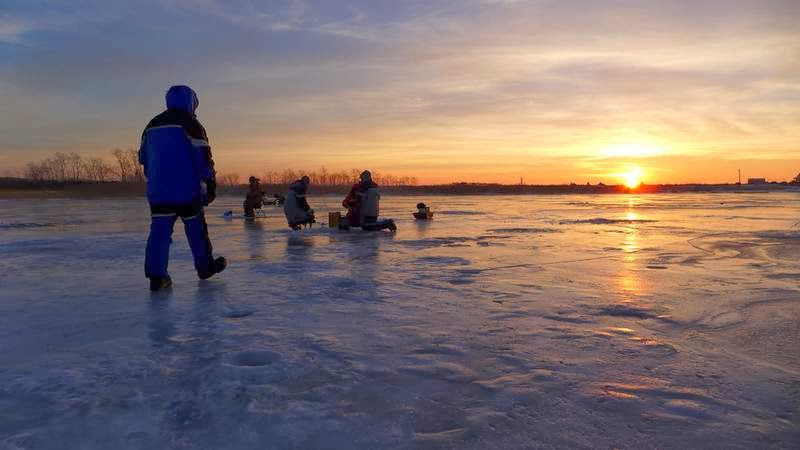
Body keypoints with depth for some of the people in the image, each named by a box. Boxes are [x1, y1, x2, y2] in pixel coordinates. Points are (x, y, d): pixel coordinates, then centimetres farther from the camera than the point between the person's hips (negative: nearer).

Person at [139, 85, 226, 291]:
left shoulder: (152, 125, 15)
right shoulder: (189, 123, -5)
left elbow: (143, 157, 22)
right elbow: (203, 156, -11)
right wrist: (210, 183, -8)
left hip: (157, 190, 5)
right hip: (186, 189, -5)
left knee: (160, 229, 2)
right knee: (196, 228, 9)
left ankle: (156, 275, -4)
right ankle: (205, 266, 22)